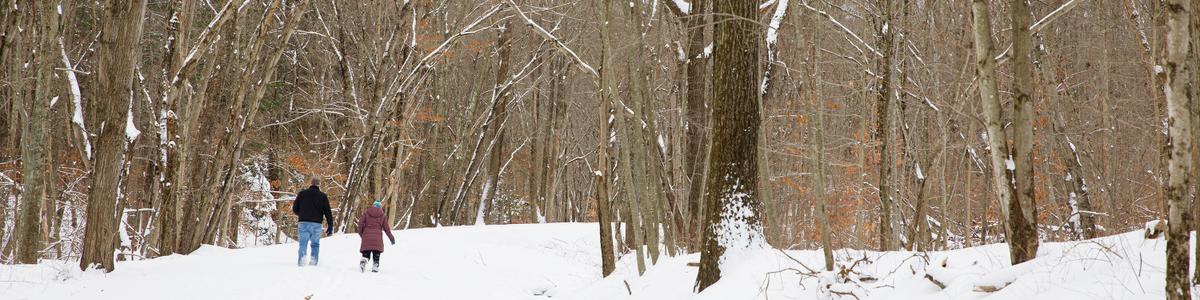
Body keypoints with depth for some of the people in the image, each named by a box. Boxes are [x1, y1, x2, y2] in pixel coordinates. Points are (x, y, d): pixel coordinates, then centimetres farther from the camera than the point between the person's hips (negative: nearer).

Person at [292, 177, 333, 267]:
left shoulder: (302, 194, 7)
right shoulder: (323, 196, 4)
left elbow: (295, 209, 11)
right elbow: (328, 212, 0)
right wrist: (330, 227, 3)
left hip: (303, 223, 1)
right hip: (316, 224, 0)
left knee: (303, 243, -1)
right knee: (315, 244, 11)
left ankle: (301, 259, -24)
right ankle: (314, 261, -3)